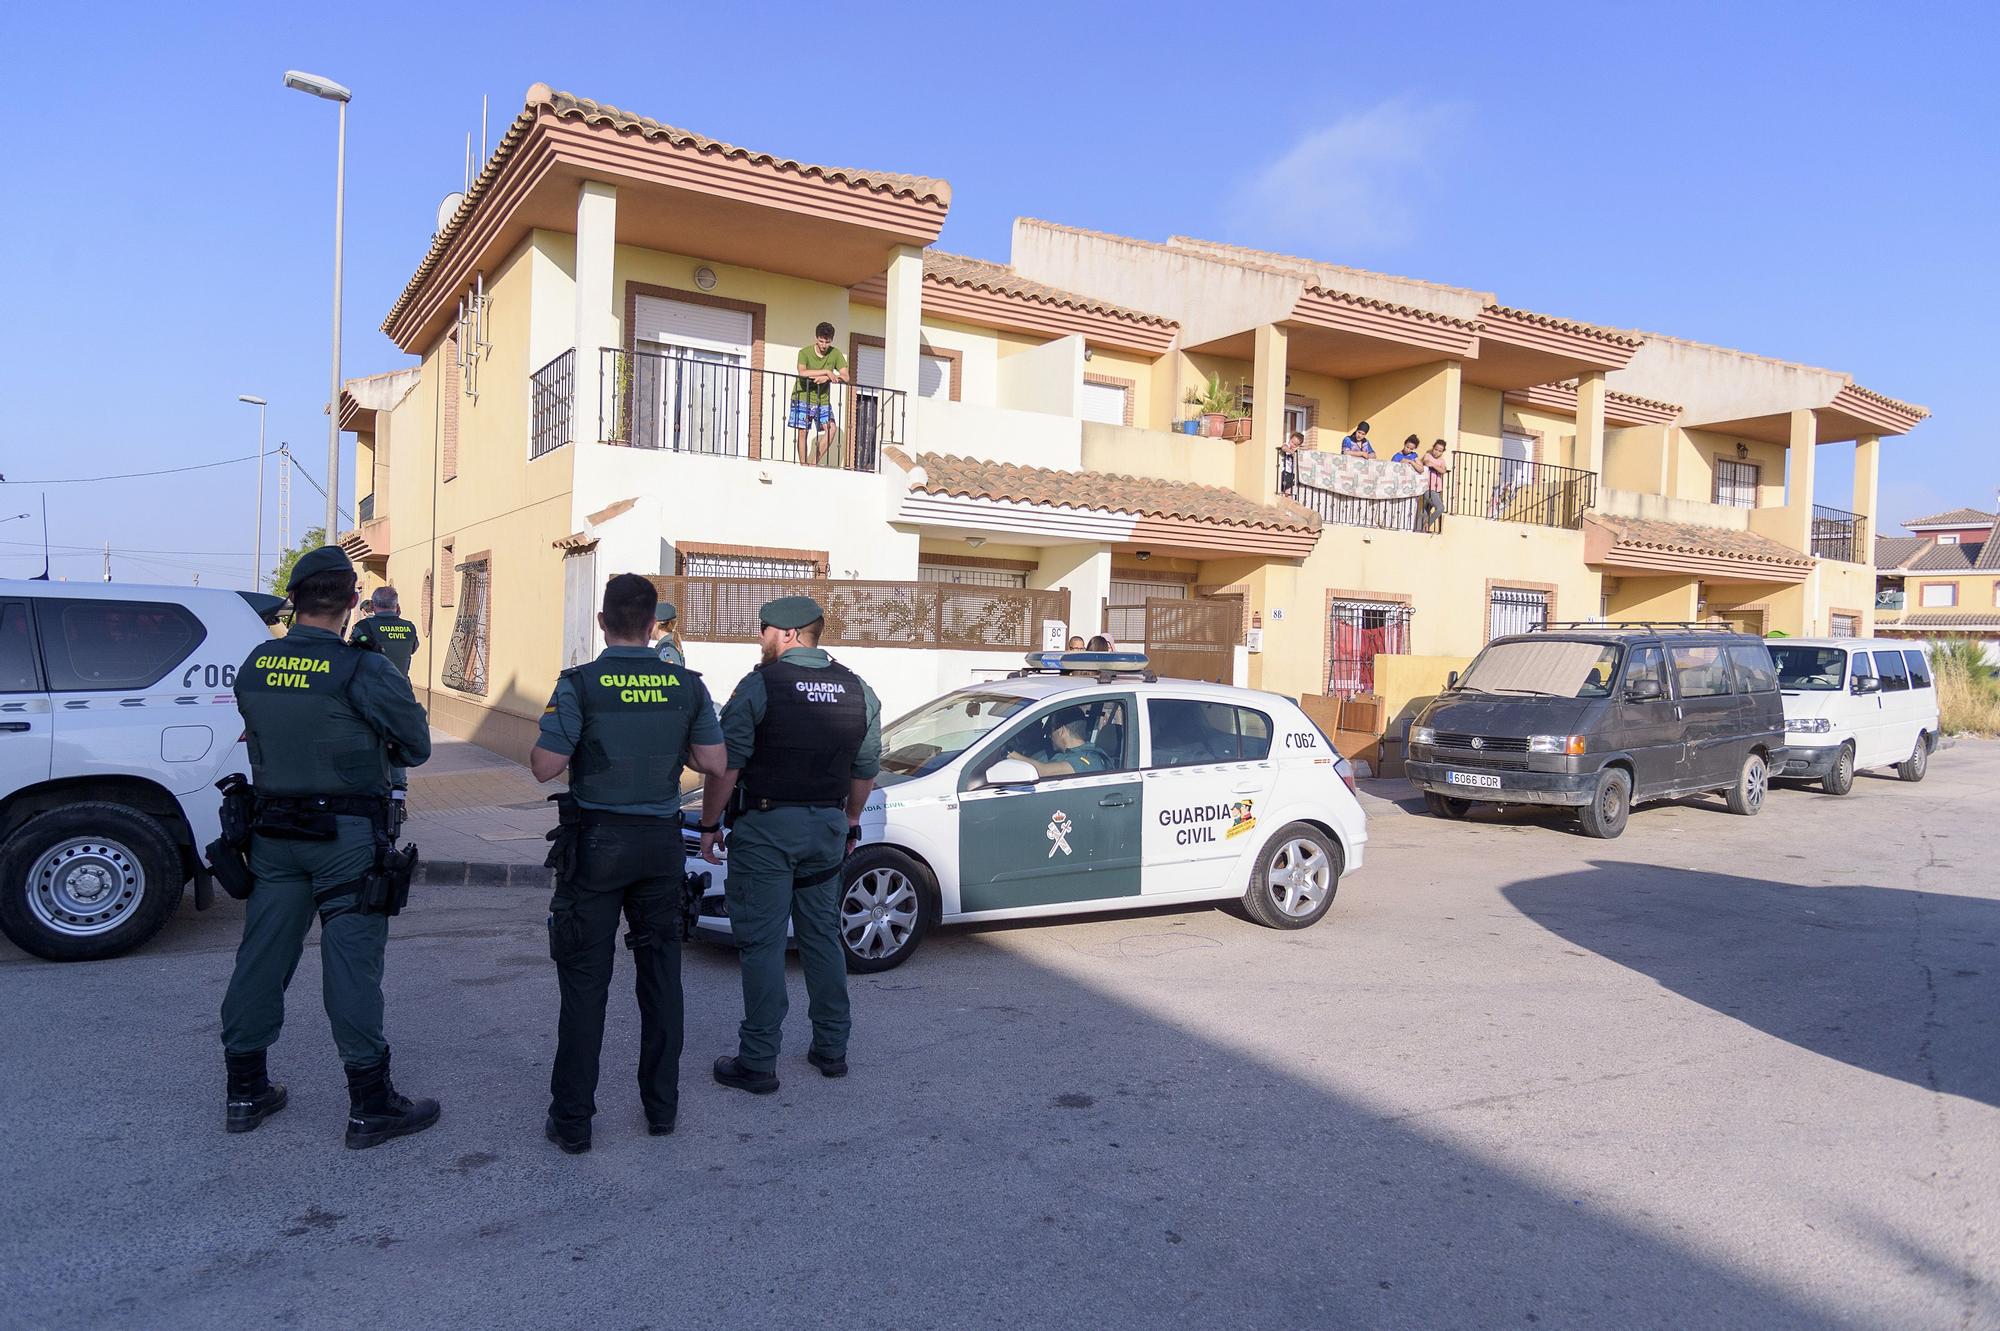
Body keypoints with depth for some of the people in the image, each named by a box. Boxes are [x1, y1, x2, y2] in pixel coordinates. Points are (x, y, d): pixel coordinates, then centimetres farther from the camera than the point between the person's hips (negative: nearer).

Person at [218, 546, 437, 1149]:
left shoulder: (253, 667, 0)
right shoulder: (365, 672, -17)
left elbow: (259, 734, 10)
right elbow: (417, 747, -8)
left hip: (273, 831, 5)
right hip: (346, 836, -5)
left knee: (261, 956, 15)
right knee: (351, 963, 0)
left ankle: (245, 1091, 27)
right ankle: (371, 1105, 8)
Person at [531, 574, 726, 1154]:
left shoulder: (580, 684, -11)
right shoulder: (686, 685, -1)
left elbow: (545, 767, -14)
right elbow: (714, 764, -1)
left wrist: (549, 740, 7)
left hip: (596, 843, -3)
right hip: (661, 843, 3)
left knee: (585, 980, 4)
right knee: (661, 974, 13)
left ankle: (572, 1121, 11)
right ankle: (662, 1106, 21)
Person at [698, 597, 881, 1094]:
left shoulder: (760, 685, -11)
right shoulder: (858, 690, 6)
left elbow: (726, 765, -13)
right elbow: (866, 769, 12)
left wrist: (709, 824, -3)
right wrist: (851, 821, 24)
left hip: (766, 827, -5)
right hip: (827, 827, 6)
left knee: (762, 944, 1)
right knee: (823, 937, 16)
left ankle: (758, 1063, 5)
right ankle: (832, 1050, 24)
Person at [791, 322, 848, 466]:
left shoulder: (835, 353, -2)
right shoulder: (805, 352, -11)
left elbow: (845, 377, -9)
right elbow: (802, 372, -29)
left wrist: (826, 378, -25)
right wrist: (827, 372, -29)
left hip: (823, 400, 3)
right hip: (803, 397, -2)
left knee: (831, 428, -13)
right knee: (802, 432, -5)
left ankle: (814, 462, -5)